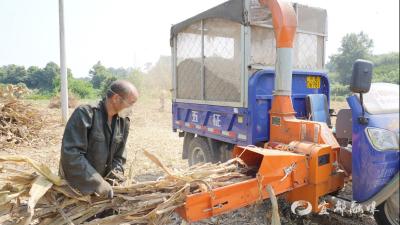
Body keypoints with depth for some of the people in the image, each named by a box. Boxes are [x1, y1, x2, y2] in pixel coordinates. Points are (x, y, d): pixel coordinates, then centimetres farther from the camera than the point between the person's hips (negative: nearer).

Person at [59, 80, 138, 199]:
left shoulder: (123, 122, -3)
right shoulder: (85, 113, -22)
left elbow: (119, 157, 4)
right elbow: (70, 154, -27)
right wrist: (96, 183, -27)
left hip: (103, 180, 5)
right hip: (75, 184, -5)